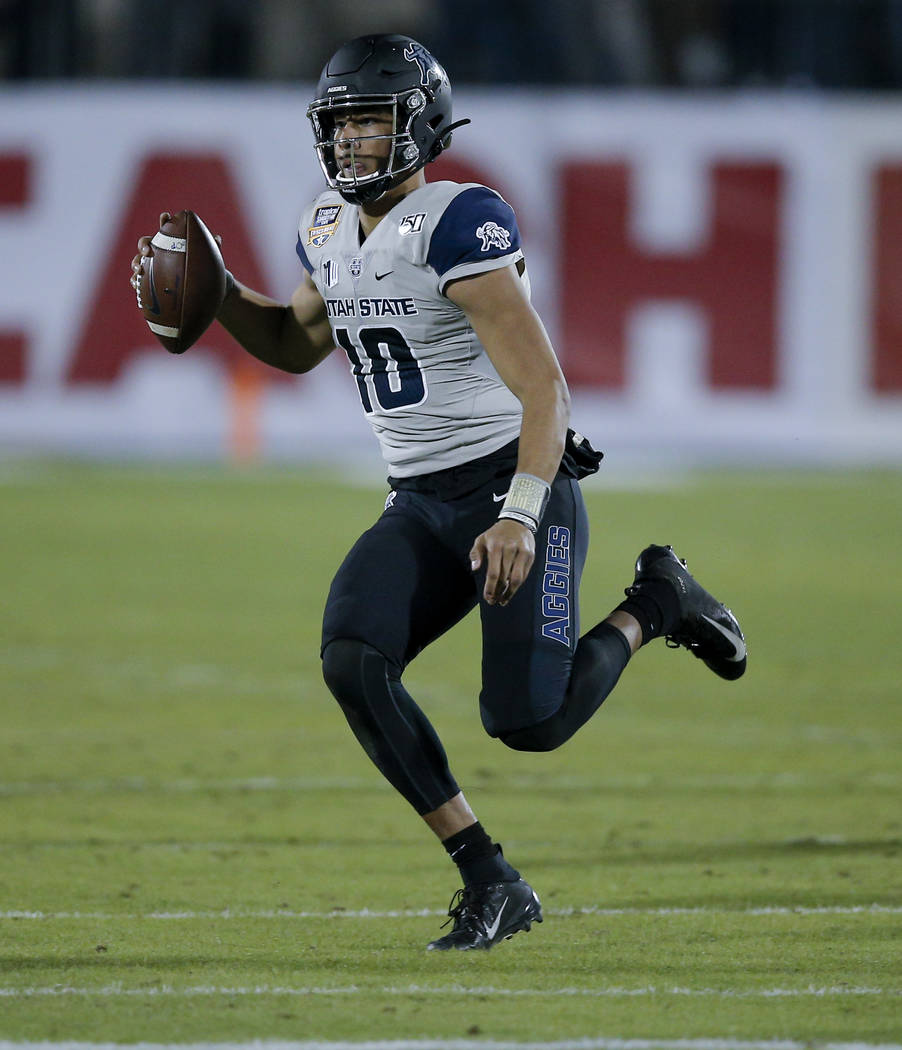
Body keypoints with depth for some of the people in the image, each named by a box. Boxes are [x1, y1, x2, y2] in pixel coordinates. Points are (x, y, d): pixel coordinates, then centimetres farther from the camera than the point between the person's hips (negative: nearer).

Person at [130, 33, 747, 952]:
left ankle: (653, 603, 15)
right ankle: (490, 883, -10)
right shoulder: (331, 232, 8)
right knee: (352, 662, -18)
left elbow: (542, 386, -21)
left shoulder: (457, 228, -17)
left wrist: (520, 517, -30)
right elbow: (297, 345, 28)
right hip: (420, 505, 7)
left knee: (529, 721, -16)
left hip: (517, 486, -7)